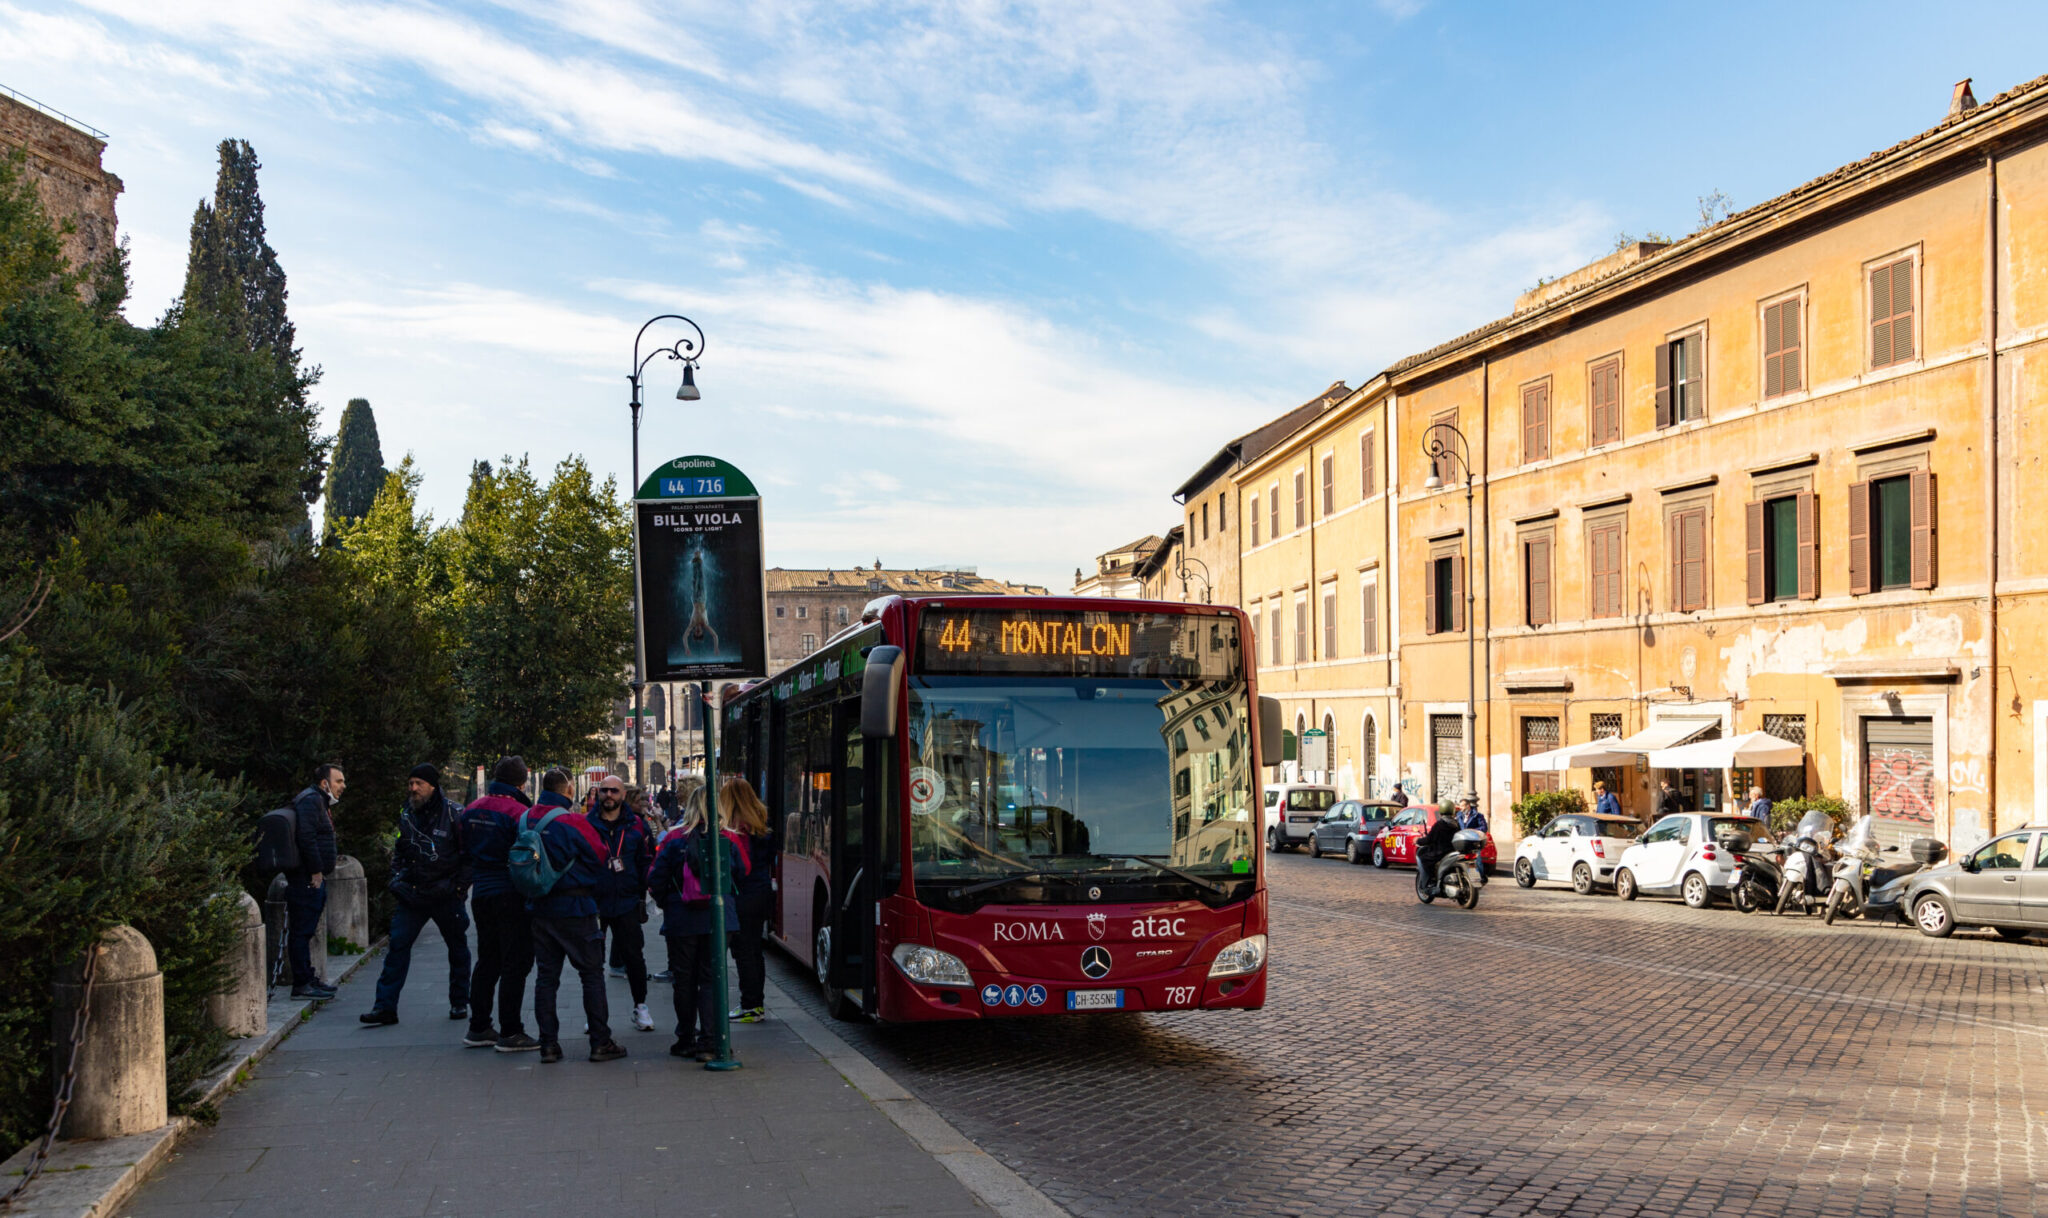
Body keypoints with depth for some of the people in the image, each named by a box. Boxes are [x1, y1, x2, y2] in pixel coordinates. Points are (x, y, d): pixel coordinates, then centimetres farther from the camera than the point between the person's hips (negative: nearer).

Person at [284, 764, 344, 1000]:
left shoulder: (321, 803, 22)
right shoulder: (310, 800, -12)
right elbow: (306, 837, -22)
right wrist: (316, 872, -21)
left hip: (314, 879, 11)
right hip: (307, 880, -11)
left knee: (306, 931, 16)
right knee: (302, 931, -7)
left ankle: (308, 978, 24)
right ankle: (302, 985, -5)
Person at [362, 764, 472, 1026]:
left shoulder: (453, 814, -7)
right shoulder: (406, 815, 7)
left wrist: (460, 886, -8)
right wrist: (397, 882, 10)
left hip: (446, 896, -3)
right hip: (411, 896, 3)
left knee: (457, 949, 8)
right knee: (397, 946, -6)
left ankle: (459, 1003, 23)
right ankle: (385, 1006, -3)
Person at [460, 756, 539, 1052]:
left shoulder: (471, 811, 7)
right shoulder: (518, 812, -15)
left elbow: (464, 853, 15)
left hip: (480, 894, 7)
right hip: (511, 896, -7)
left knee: (487, 961, 17)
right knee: (515, 963, -1)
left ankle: (478, 1028, 22)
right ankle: (510, 1033, 0)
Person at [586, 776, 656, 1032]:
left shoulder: (636, 826, 4)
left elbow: (647, 861, 10)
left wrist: (641, 895, 4)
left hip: (627, 902, 0)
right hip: (593, 902, 0)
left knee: (634, 956, 3)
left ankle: (640, 1006, 16)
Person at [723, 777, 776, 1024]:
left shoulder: (738, 828, -15)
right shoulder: (762, 825, 8)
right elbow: (770, 857, 12)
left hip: (744, 897, -8)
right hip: (763, 891, 8)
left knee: (744, 952, -1)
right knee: (755, 951, 16)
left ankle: (750, 1007, 2)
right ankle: (758, 1004, 22)